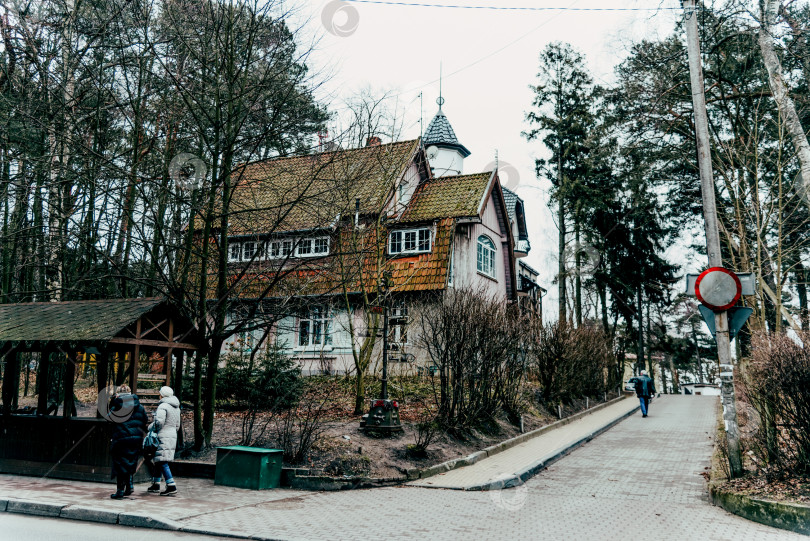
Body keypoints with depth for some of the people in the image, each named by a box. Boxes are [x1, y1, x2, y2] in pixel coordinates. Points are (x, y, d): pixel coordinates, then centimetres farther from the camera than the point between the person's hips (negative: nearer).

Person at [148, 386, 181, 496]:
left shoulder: (163, 406, -11)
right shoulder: (176, 408, 16)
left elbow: (159, 422, -20)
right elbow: (177, 425, 20)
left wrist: (151, 427, -2)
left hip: (163, 436, -9)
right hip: (173, 436, 9)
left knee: (162, 462, -10)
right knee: (158, 461, 18)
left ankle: (171, 486, -17)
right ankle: (156, 484, 24)